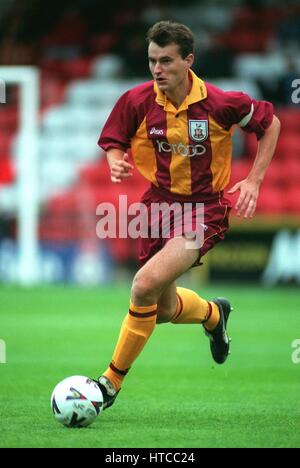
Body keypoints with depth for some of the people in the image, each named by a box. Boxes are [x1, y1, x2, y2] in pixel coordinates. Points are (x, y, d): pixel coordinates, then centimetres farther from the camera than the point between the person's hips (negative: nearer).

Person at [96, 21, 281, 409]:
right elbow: (113, 142, 6)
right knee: (164, 310, 15)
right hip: (158, 203, 4)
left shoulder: (220, 103, -16)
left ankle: (112, 381, -9)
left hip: (205, 208, -4)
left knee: (145, 286, -25)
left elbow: (270, 123, 1)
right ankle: (213, 313, 53)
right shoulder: (136, 101, -10)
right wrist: (116, 162, -18)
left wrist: (254, 181, -6)